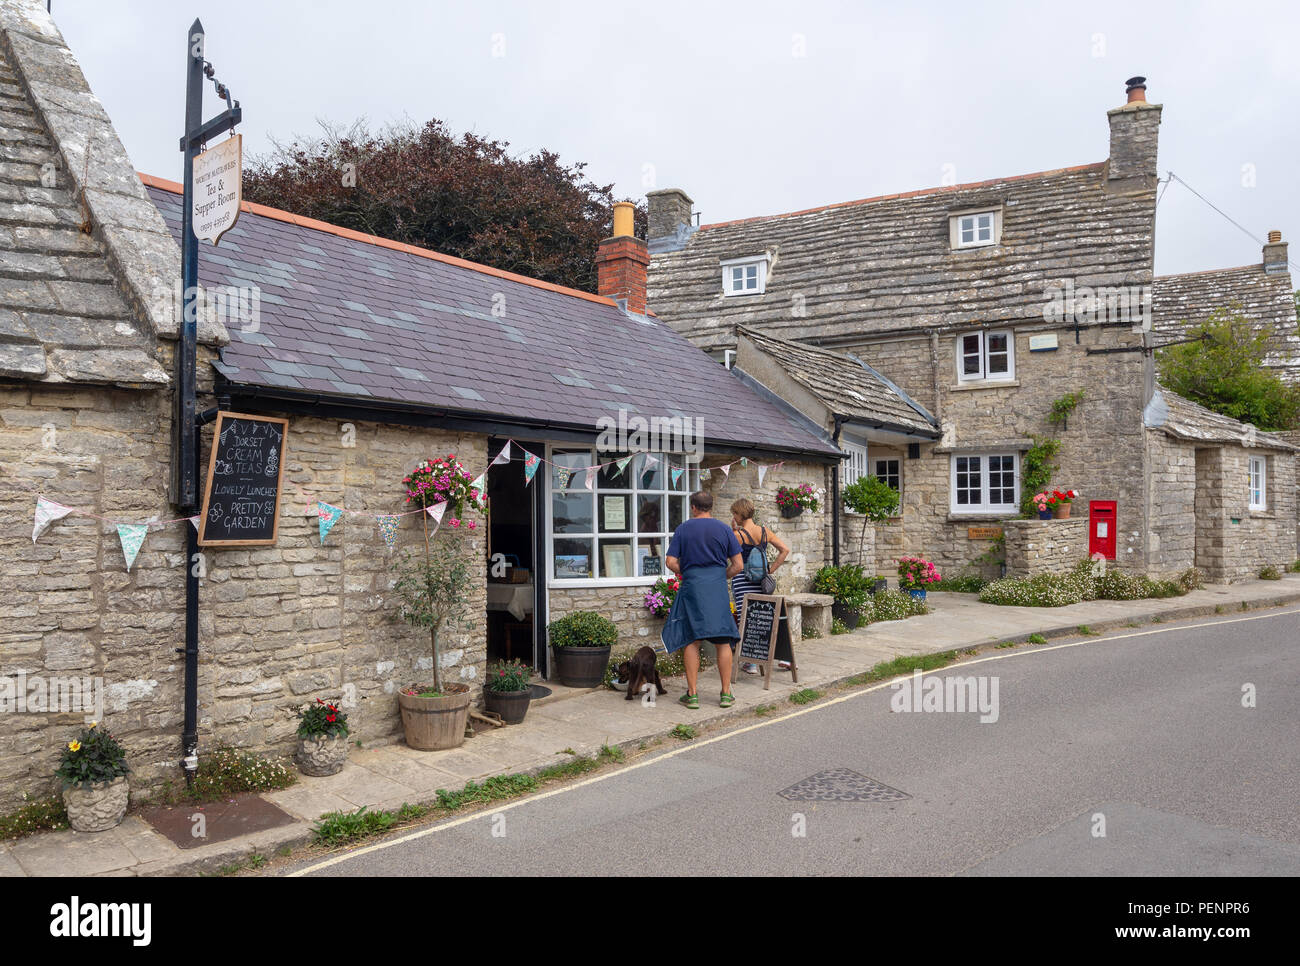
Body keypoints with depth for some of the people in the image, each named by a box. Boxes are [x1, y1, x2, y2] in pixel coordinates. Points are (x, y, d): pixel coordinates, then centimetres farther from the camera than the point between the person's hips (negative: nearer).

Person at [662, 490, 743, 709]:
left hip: (692, 587, 0)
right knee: (723, 641, 7)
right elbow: (738, 565, 2)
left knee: (692, 641, 5)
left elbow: (671, 562, -3)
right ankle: (726, 694, 10)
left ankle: (692, 694, 6)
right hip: (718, 588, 0)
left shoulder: (683, 529, 3)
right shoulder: (724, 529, 4)